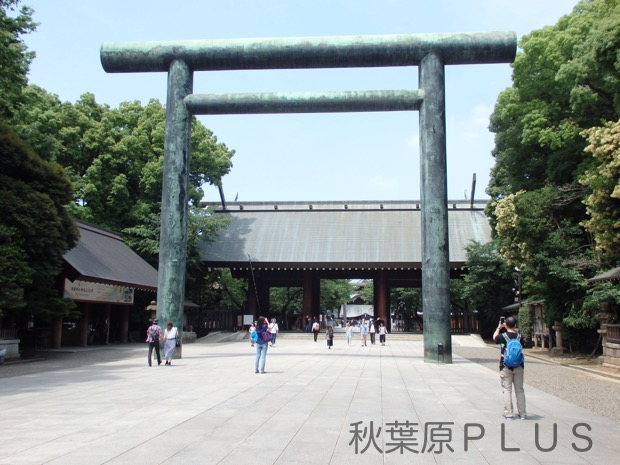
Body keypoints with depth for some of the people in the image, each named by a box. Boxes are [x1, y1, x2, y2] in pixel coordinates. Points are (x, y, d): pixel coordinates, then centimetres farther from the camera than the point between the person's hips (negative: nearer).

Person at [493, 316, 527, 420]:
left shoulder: (502, 336, -11)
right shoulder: (519, 336, -5)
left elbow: (494, 338, 11)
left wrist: (499, 328, 20)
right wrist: (515, 330, 15)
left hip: (506, 367, -3)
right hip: (519, 366, 3)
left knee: (507, 390, 3)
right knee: (519, 390, 11)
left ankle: (508, 413, 3)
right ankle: (522, 413, 16)